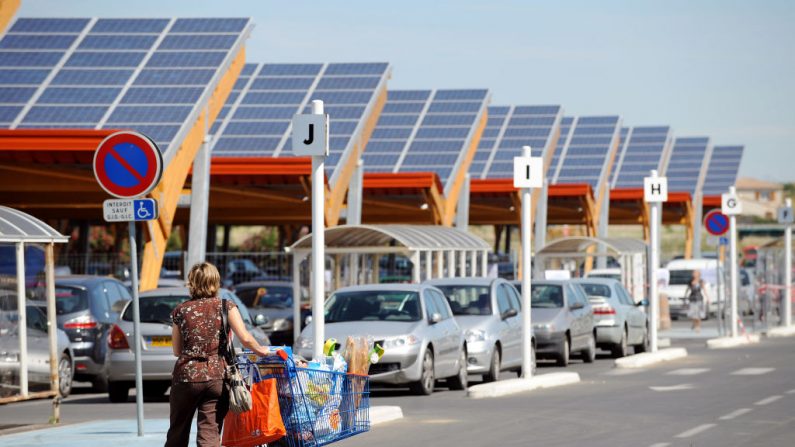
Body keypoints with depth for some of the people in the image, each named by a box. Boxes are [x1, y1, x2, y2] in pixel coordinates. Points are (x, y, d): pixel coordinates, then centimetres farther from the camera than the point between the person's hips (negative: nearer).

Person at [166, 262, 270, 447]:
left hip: (186, 376, 1)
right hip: (216, 376, -1)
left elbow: (177, 350, 10)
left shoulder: (181, 311, 6)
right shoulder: (226, 306, 1)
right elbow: (245, 338, -7)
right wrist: (260, 350, 10)